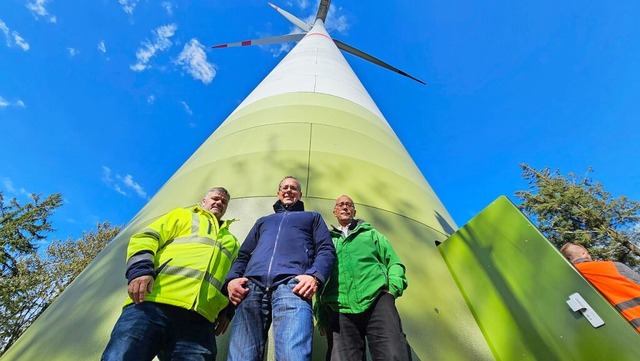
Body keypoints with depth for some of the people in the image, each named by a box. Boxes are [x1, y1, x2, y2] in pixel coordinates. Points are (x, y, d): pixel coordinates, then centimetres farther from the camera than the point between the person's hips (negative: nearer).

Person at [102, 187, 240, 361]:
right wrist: (140, 270, -8)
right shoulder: (183, 215, 25)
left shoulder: (232, 241, 34)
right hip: (153, 302, -2)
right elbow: (145, 239, 12)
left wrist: (227, 309, 7)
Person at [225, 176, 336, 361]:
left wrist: (314, 276, -9)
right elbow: (243, 254, 29)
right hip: (252, 285, 4)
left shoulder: (312, 217, 29)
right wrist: (232, 278, 5)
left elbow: (326, 250, 14)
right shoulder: (263, 221, 38)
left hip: (292, 284, -3)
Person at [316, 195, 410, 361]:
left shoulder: (370, 233, 26)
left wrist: (393, 288, 0)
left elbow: (394, 263, 20)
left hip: (377, 299, 0)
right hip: (339, 309, 1)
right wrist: (321, 316, 12)